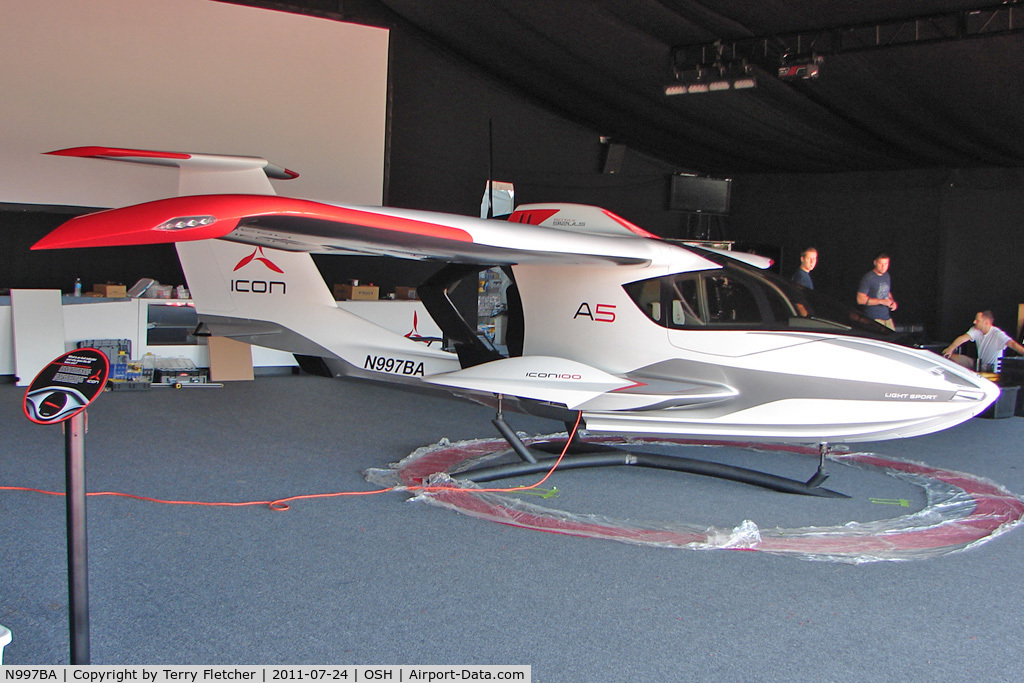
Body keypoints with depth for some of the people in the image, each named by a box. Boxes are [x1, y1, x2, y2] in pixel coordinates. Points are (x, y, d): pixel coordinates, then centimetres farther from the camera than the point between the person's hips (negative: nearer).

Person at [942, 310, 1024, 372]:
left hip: (991, 369, -7)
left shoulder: (997, 334, -20)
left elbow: (1012, 344, -32)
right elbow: (963, 338, -12)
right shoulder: (976, 330, -3)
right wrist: (950, 349, -28)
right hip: (979, 363, 7)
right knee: (952, 356, -1)